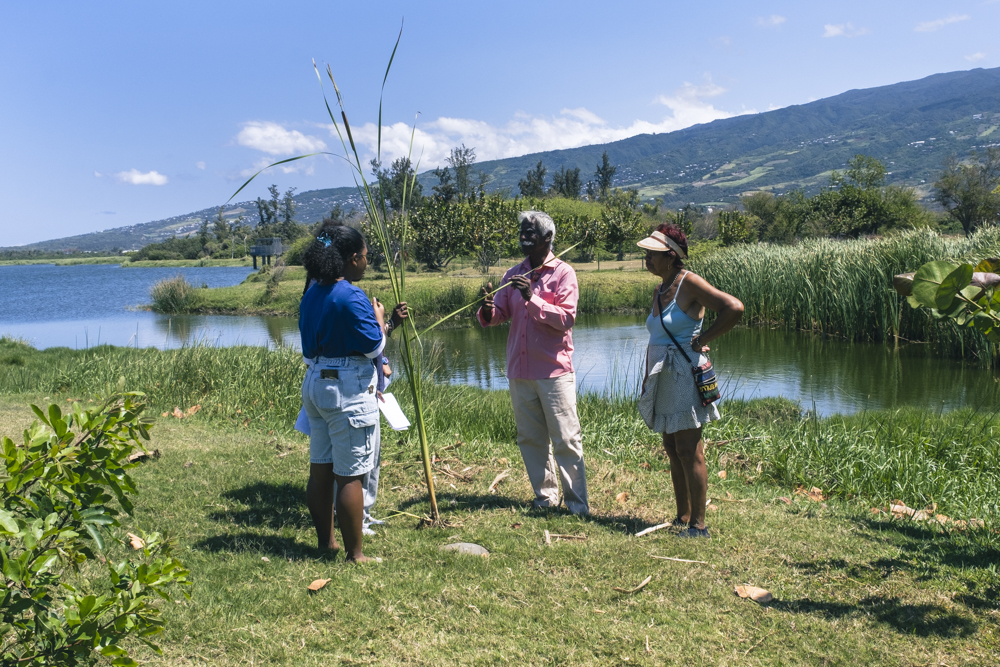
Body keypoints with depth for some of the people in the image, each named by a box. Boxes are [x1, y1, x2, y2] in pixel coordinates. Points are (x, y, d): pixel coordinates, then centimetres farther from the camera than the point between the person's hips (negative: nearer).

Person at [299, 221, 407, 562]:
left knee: (320, 469, 15)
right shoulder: (351, 297, -17)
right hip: (349, 391, -9)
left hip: (314, 384, 9)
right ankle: (355, 554, 6)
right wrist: (380, 319, 4)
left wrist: (389, 324, 18)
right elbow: (373, 347, -14)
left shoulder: (311, 295, 10)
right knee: (350, 476, -2)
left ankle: (326, 541, 27)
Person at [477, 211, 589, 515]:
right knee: (530, 438, 10)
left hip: (554, 370, -5)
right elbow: (499, 315, 9)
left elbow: (566, 318, -12)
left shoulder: (563, 273, -2)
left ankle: (577, 501, 5)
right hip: (520, 370, 5)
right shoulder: (513, 275, 12)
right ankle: (545, 496, 22)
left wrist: (532, 298, -22)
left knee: (566, 439, -3)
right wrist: (488, 310, -14)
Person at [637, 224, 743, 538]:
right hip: (662, 379, 9)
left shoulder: (689, 283, -13)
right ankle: (682, 518, 22)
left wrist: (703, 339, -15)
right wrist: (647, 379, 16)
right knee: (672, 451, 13)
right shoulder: (659, 291, 12)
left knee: (689, 452, -4)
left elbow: (734, 308, -23)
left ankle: (698, 525, 4)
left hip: (684, 376, -9)